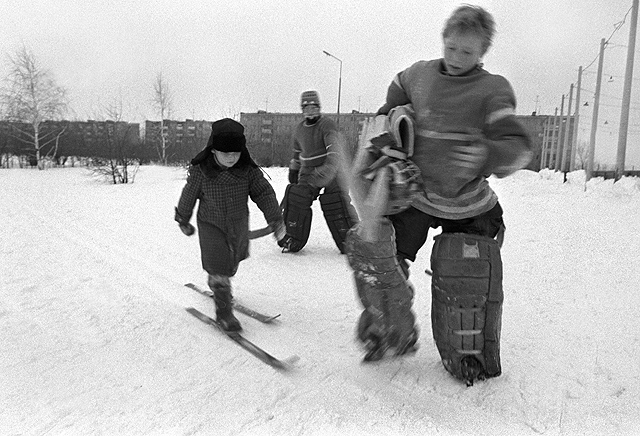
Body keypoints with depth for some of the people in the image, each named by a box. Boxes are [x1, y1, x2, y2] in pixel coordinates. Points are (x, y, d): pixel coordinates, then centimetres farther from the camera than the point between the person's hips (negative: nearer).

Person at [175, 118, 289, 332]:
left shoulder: (248, 170, -15)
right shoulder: (200, 170, -18)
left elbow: (265, 194, -12)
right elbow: (188, 196, -4)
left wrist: (277, 222, -18)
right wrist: (183, 221, 9)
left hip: (239, 226, 3)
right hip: (211, 225, -3)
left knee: (231, 265, 22)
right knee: (218, 267, -10)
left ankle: (218, 285, 52)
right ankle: (224, 311, 4)